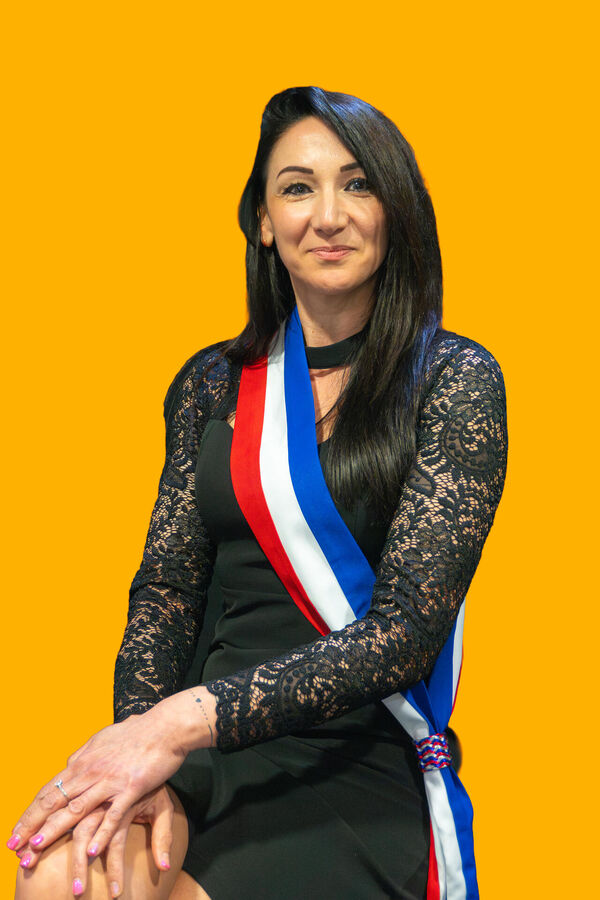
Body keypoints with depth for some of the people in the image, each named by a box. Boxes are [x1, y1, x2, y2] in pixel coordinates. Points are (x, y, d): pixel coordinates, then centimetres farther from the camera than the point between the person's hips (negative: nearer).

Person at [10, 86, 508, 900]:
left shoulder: (455, 377, -1)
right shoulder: (214, 382, 13)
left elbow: (407, 628, -10)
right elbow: (164, 589, 7)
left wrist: (185, 720, -21)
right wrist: (143, 754, -14)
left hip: (363, 767, -3)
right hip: (205, 751, 3)